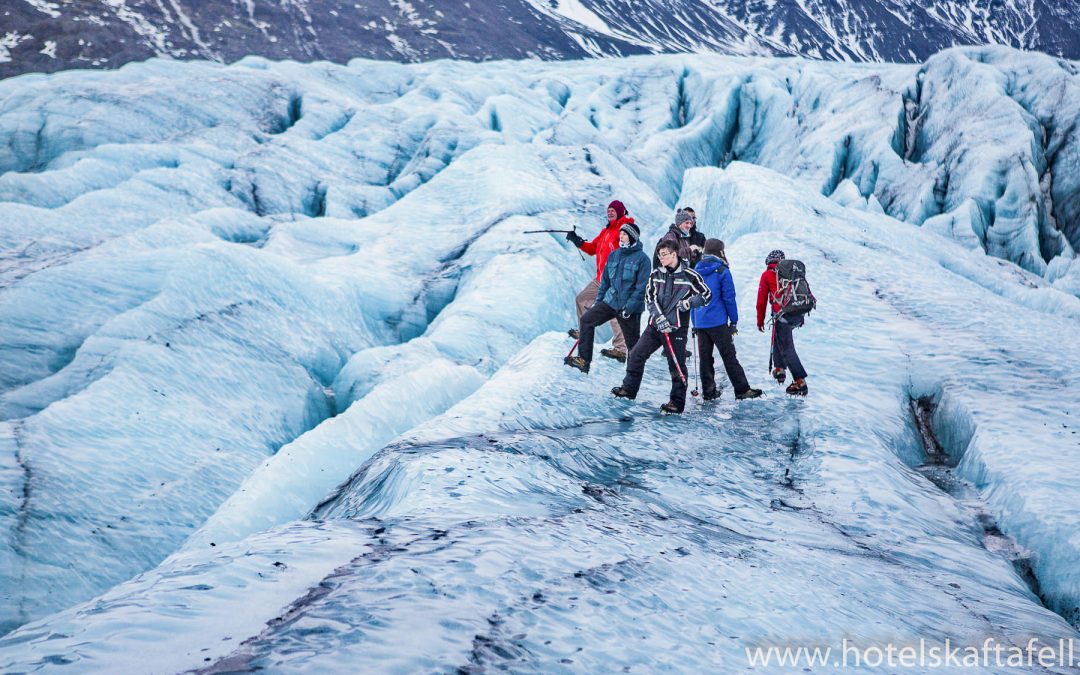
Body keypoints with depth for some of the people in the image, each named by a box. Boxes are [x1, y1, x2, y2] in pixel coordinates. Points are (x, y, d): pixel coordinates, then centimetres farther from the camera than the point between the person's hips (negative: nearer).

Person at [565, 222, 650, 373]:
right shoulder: (614, 255, 9)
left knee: (632, 343, 2)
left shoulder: (642, 258, -10)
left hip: (630, 306, -5)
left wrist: (629, 307, -19)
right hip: (611, 301, 6)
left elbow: (641, 287, -14)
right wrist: (598, 301, 12)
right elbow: (605, 280, 16)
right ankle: (584, 359, -7)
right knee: (586, 319, -10)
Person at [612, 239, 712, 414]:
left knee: (677, 365, -2)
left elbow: (706, 295, 2)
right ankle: (629, 388, 18)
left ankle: (677, 402, 6)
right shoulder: (656, 274, 7)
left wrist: (689, 303, -13)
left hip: (676, 327, -5)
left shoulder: (688, 275, -5)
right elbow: (650, 298, 2)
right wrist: (659, 317, -13)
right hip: (655, 324, 5)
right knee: (636, 355, 4)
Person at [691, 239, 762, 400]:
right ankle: (742, 390, -4)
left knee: (704, 357, 9)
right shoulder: (722, 271, -7)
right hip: (718, 322, -5)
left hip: (699, 322, 5)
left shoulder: (696, 271, 10)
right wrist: (734, 321, 0)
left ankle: (708, 391, 12)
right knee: (729, 356, -4)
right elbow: (729, 298, -8)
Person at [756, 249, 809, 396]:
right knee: (778, 338, 29)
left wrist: (760, 321, 14)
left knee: (787, 349, -4)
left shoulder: (767, 275, 6)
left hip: (782, 314, -6)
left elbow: (761, 300, 5)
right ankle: (780, 369, 30)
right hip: (797, 315, 6)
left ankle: (800, 382, -12)